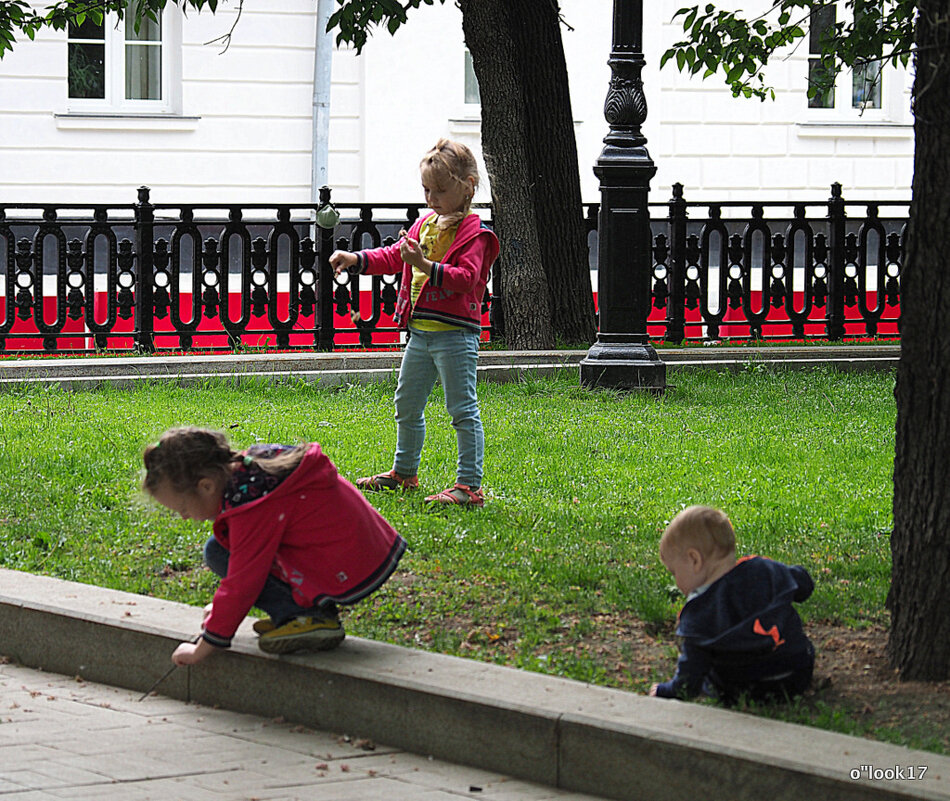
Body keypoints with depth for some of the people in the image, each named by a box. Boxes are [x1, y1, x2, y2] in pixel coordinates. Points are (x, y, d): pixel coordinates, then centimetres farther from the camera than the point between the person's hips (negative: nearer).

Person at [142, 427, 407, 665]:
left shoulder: (251, 508, -20)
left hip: (346, 579, -10)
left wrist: (202, 648, -8)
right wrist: (224, 605, 28)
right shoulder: (252, 464, 10)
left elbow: (243, 583, -17)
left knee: (217, 551, -7)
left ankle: (306, 617, -14)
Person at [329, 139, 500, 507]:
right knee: (407, 404, 19)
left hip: (455, 333, -9)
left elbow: (467, 277, -20)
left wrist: (427, 266, -31)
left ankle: (469, 485, -7)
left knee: (462, 408, -8)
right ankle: (403, 472, 35)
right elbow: (393, 256, 17)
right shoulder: (424, 226, 14)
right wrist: (354, 259, 2)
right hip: (420, 331, 9)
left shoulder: (473, 232, -10)